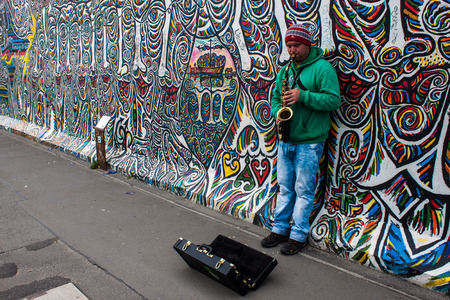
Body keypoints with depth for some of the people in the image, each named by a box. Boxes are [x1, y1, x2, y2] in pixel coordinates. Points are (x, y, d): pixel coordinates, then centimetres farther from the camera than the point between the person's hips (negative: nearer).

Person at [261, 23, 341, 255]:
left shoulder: (322, 68, -5)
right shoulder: (285, 70, 15)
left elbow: (334, 100, -14)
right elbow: (275, 97, 19)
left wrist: (303, 96, -22)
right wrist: (278, 113, -3)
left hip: (309, 142, -6)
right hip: (285, 139, 6)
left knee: (304, 190, 2)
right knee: (284, 187, 14)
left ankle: (299, 235, 15)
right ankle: (280, 229, 25)